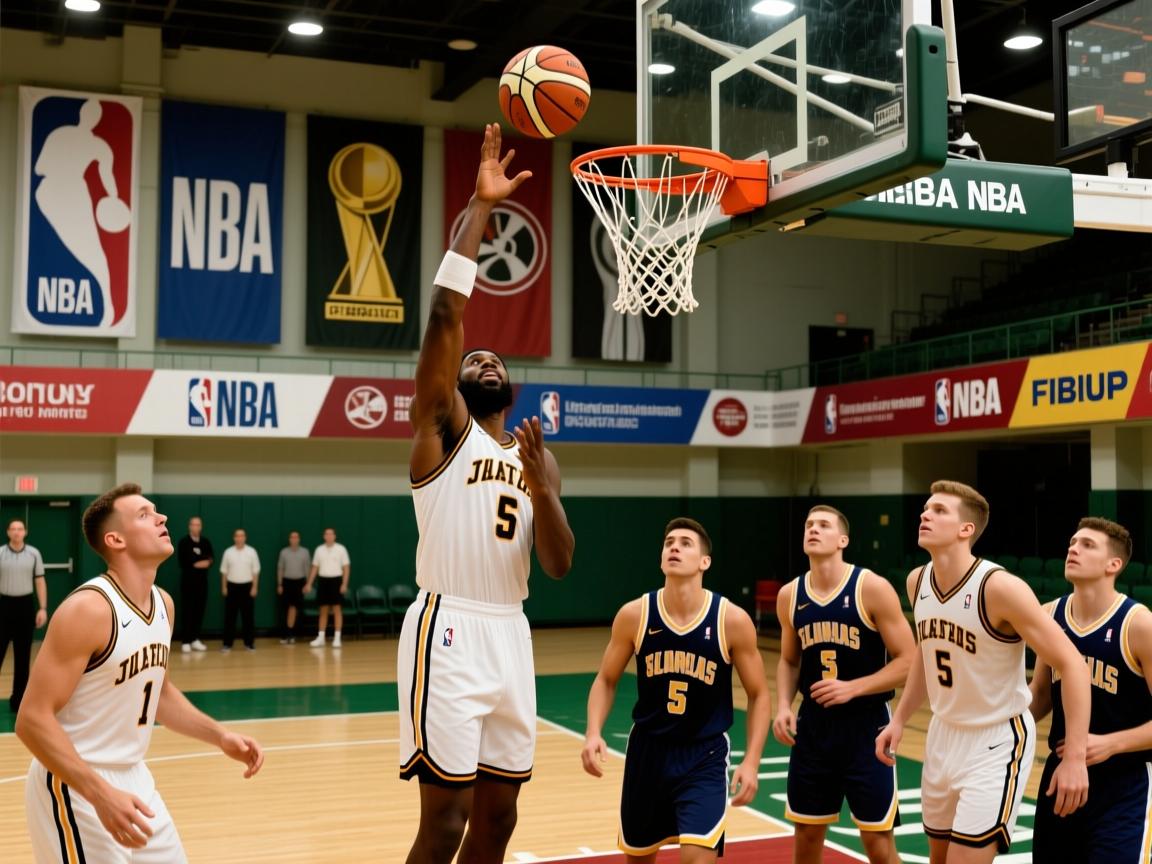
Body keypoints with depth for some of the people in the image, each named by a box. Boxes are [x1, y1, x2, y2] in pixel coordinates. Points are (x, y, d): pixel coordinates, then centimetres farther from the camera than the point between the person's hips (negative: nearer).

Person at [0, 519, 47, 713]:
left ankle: (18, 700, 13)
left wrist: (43, 608, -2)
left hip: (26, 605, 1)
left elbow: (40, 582, 4)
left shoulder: (34, 554, 2)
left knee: (23, 656, 5)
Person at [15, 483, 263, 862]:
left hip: (132, 778, 8)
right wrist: (101, 794, -31)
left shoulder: (164, 603, 3)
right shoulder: (87, 609, -22)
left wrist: (220, 736, 7)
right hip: (75, 786, -8)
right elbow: (33, 719, -24)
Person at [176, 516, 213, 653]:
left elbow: (211, 558, 7)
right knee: (186, 611, -4)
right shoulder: (183, 542, -4)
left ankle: (195, 639, 17)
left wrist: (207, 562, -13)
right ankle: (185, 641, -1)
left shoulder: (206, 542, 10)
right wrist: (196, 564, -10)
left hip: (202, 580, 5)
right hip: (187, 580, -4)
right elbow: (182, 561, -11)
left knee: (199, 610, 7)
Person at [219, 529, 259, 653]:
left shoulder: (251, 552, -1)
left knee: (248, 615, 3)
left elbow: (255, 571, 0)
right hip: (232, 586, 1)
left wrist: (254, 587, -5)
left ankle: (249, 642, 10)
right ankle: (227, 643, 4)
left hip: (247, 586, 0)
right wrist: (224, 587, 1)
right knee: (230, 616, 1)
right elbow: (224, 571, 5)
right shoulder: (228, 552, 1)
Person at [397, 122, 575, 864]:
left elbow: (560, 565, 5)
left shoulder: (536, 456, 16)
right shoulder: (444, 427, 0)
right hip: (449, 633, -6)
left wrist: (540, 483, -10)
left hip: (511, 637, 6)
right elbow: (445, 315, -15)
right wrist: (480, 207, -13)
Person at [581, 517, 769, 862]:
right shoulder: (634, 615, -10)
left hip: (705, 756, -2)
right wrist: (593, 733, -13)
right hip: (647, 749, 3)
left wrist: (751, 760, -13)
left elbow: (759, 695, -3)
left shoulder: (732, 620, -14)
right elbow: (606, 680, 3)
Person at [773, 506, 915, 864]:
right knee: (806, 835, 13)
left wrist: (853, 688, -22)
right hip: (813, 726, 4)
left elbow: (909, 660, -12)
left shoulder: (872, 588, -13)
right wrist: (784, 705, -2)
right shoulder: (789, 595, 1)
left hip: (866, 726, -4)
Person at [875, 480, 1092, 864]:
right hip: (943, 735, 7)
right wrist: (899, 720, 14)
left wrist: (1075, 757, -23)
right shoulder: (917, 581, -2)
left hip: (996, 742, -7)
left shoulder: (1001, 588, -24)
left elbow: (1071, 664, -21)